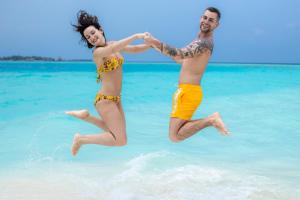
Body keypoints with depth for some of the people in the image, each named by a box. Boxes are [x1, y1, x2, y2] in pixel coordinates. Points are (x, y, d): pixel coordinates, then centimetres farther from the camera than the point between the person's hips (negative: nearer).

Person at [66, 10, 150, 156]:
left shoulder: (113, 45, 6)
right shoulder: (97, 52, -18)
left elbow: (135, 49, 13)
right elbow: (113, 49, -39)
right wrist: (136, 36, -39)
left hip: (115, 99, 8)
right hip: (105, 99, -8)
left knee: (115, 132, 24)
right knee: (121, 141, -12)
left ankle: (85, 115, 28)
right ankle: (81, 139, 0)